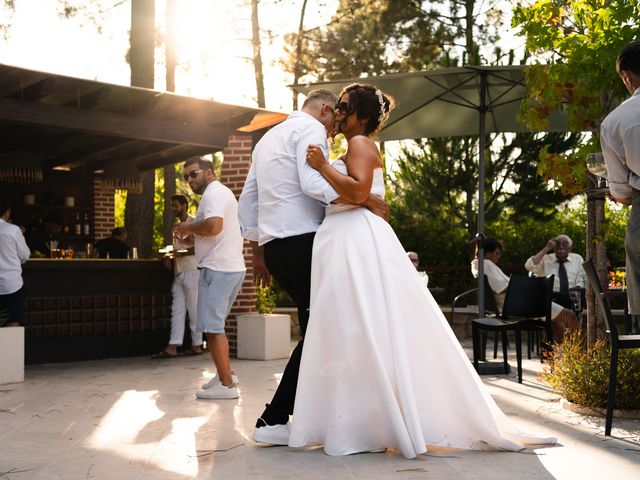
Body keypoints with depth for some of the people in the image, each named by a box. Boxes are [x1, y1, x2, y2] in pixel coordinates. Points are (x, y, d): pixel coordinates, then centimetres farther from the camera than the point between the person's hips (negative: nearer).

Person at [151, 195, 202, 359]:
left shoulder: (194, 222, -5)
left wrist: (181, 253, -19)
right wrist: (168, 257, 5)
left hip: (191, 271, -8)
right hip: (178, 272, 8)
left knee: (193, 309, -2)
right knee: (177, 310, 1)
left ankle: (197, 345, 6)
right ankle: (172, 347, -2)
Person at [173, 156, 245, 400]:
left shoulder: (214, 193, -10)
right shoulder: (222, 193, 23)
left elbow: (214, 225, -27)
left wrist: (187, 227, -11)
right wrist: (190, 236, 14)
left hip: (218, 269, -11)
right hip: (232, 267, 11)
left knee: (212, 327, -8)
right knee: (215, 325, 19)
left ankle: (226, 385, -7)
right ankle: (225, 374, 25)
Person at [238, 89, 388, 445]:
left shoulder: (268, 138, 26)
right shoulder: (311, 129, -2)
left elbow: (248, 198, 24)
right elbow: (313, 184, -19)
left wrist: (258, 250, 26)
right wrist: (365, 200, -17)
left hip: (272, 244, 9)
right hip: (302, 241, -9)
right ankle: (274, 420, -6)